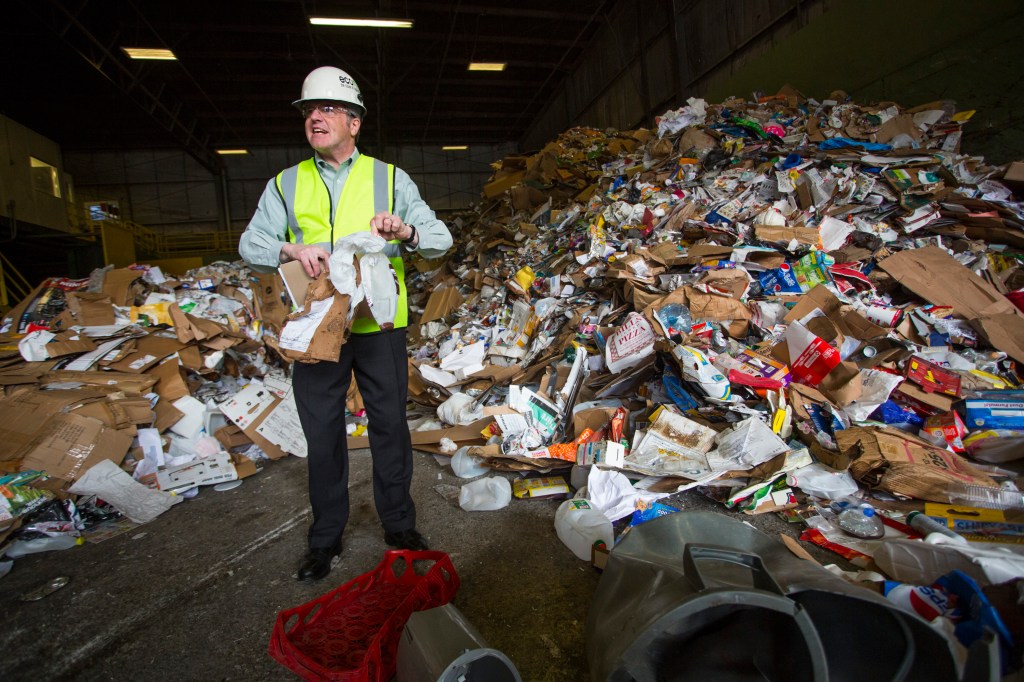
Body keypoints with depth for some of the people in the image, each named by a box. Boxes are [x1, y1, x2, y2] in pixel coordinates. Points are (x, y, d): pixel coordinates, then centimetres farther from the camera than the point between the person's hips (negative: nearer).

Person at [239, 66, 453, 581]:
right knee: (322, 434, 9)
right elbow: (251, 244, 4)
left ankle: (399, 525, 26)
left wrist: (405, 232, -21)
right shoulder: (285, 184, 13)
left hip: (379, 326, -1)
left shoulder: (389, 178, 8)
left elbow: (440, 237, 1)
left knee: (390, 426, 7)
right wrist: (291, 250, -17)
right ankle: (325, 538, 27)